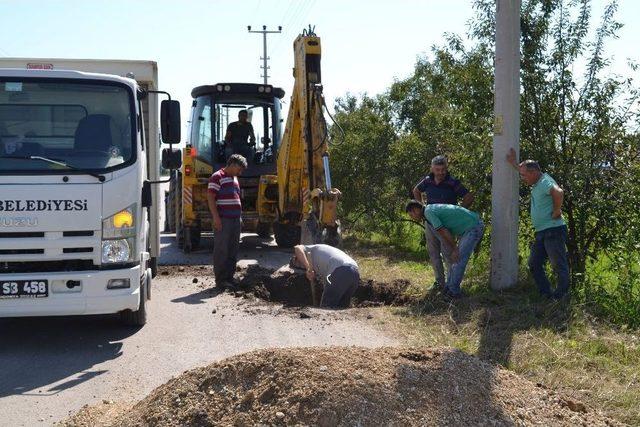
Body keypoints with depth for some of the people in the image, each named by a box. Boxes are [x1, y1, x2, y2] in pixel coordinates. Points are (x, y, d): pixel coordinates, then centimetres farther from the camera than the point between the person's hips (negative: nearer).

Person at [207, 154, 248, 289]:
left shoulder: (234, 178, 20)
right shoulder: (217, 177, -7)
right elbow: (210, 197, -13)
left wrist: (239, 216, 22)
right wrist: (216, 217, -19)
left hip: (235, 219, 9)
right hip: (222, 220, -9)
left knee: (233, 250, 9)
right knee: (221, 250, -5)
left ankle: (229, 277, 16)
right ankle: (220, 280, -1)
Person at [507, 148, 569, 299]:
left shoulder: (545, 182, -16)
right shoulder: (537, 183, 13)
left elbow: (559, 192, -36)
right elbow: (526, 172, 36)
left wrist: (556, 211, -25)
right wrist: (513, 163, 37)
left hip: (553, 230, -11)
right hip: (541, 232, 11)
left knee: (559, 266, -4)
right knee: (534, 264, 12)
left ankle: (560, 296, 0)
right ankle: (546, 293, 16)